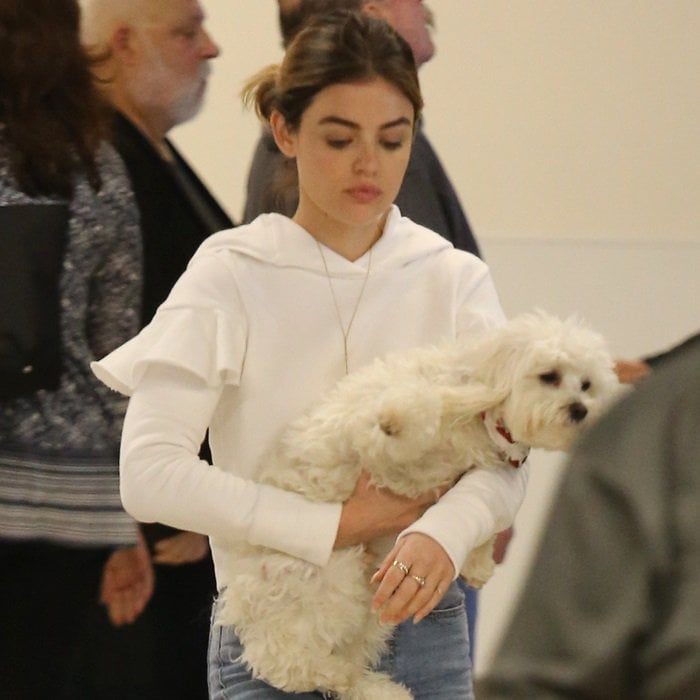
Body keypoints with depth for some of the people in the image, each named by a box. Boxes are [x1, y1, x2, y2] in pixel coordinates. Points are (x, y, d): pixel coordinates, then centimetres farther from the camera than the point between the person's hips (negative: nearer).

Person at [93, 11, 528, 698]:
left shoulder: (454, 279, 5)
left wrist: (442, 532, -30)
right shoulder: (232, 275, -4)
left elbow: (503, 461, -8)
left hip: (424, 638, 2)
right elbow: (149, 473, -15)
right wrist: (334, 525, -17)